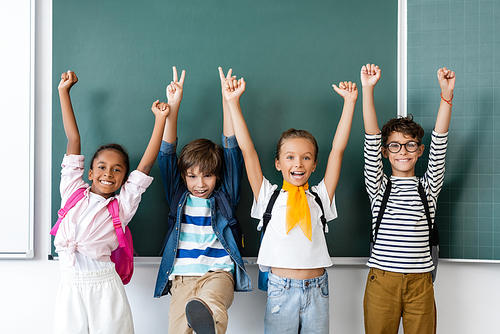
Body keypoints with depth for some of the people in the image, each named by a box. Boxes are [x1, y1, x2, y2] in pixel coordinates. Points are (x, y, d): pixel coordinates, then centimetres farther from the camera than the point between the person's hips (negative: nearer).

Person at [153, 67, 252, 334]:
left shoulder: (224, 197, 12)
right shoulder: (179, 197, 15)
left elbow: (232, 149, 6)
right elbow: (166, 152, 7)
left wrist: (228, 100, 1)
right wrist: (173, 106, 0)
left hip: (218, 273, -3)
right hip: (182, 277, 3)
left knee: (211, 300, -38)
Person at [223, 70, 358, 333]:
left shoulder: (319, 197, 6)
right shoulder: (269, 196, 3)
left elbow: (338, 150, 2)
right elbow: (247, 150, -1)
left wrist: (350, 101, -2)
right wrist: (233, 102, -4)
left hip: (316, 290, 2)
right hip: (281, 289, -1)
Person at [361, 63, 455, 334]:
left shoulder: (427, 187, 7)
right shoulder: (378, 186, 4)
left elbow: (439, 142, -5)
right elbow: (371, 139, -7)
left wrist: (447, 94, -16)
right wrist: (367, 90, -17)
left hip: (420, 282, 1)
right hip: (381, 280, -1)